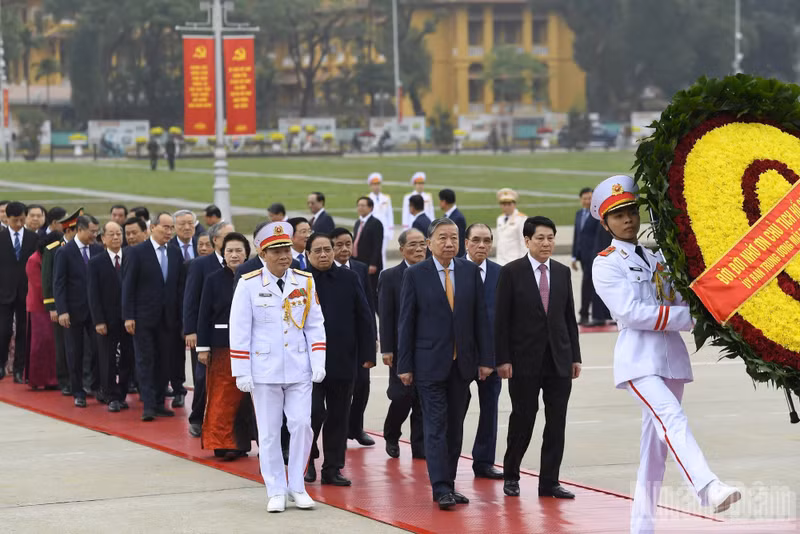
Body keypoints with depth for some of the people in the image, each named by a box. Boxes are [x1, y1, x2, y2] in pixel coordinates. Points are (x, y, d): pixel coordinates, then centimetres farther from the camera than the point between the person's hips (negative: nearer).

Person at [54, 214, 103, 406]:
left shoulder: (98, 250, 3)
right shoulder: (65, 252, -7)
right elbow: (58, 284, -8)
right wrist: (62, 311, -15)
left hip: (96, 309, 3)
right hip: (74, 311, -3)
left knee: (97, 349, -1)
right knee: (75, 353, 5)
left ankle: (98, 387, 11)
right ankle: (78, 392, 14)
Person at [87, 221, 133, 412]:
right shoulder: (96, 263, 0)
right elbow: (93, 295, -2)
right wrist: (98, 321, -10)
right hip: (108, 320, -2)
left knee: (128, 359, 4)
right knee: (108, 360, 1)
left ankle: (122, 395, 15)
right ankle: (112, 398, 8)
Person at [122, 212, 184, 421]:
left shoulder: (175, 254, 9)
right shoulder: (136, 252, -4)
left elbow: (179, 286, 11)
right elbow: (128, 286, -5)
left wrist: (180, 317, 5)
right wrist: (128, 316, -11)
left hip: (168, 318, 4)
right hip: (143, 317, -4)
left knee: (164, 362, 7)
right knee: (145, 361, -5)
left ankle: (159, 403, 15)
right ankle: (148, 406, -7)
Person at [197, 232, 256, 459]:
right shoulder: (213, 279, 1)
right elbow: (204, 315, 0)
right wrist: (203, 347, -5)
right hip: (222, 344, -2)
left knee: (247, 395, 5)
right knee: (223, 396, -2)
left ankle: (241, 441, 14)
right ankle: (222, 443, 1)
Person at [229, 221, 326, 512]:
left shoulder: (305, 282, 4)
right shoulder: (248, 284, -4)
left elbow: (315, 326, 7)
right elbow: (239, 331, -3)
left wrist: (318, 362, -2)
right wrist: (241, 372, -6)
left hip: (299, 369, 2)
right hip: (264, 370, -2)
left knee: (302, 425, -3)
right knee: (269, 432, 3)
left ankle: (297, 486, 11)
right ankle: (276, 491, 11)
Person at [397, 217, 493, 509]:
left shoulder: (470, 271, 6)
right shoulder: (415, 274, -2)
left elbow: (480, 317, 7)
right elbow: (406, 322, -1)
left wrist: (485, 358, 2)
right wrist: (404, 365, -5)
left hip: (462, 363, 3)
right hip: (430, 362, -3)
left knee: (455, 426, 8)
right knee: (436, 425, -7)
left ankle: (449, 483, 16)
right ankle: (441, 488, -8)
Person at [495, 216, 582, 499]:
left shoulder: (562, 272, 9)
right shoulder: (511, 272, -4)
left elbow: (569, 317, 12)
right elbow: (501, 319, -5)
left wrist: (575, 356, 7)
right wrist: (503, 359, -11)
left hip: (559, 360, 4)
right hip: (524, 360, -4)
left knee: (556, 423, 2)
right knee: (523, 419, 2)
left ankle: (549, 481, 8)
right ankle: (511, 476, 20)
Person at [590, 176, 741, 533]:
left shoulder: (657, 259, 20)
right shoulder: (606, 264, -1)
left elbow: (678, 307, 19)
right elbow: (631, 312, -13)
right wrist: (689, 316, -13)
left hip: (672, 356, 7)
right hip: (638, 359, -7)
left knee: (656, 442, 6)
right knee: (672, 419, -28)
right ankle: (709, 489, -47)